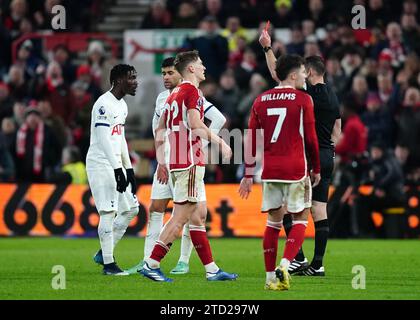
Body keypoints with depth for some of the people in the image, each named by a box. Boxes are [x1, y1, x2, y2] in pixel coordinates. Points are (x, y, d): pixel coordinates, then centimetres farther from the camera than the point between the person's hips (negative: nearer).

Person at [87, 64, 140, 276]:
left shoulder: (122, 105, 15)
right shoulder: (104, 104, -15)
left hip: (116, 165, 10)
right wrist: (118, 169, -25)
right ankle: (108, 264, -5)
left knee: (131, 208, 9)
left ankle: (103, 253, 17)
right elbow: (104, 140, -21)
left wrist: (129, 168, 18)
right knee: (108, 213, -10)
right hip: (101, 165, -10)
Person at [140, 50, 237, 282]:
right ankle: (151, 264, -10)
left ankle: (212, 269, 12)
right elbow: (195, 124, -20)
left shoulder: (174, 95, 18)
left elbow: (159, 130, 19)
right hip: (190, 162, -10)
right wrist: (220, 143, -12)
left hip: (175, 163, 10)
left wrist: (161, 163, 21)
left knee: (198, 217, 10)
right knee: (181, 216, -8)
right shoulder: (191, 91, -8)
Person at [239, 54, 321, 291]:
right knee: (300, 220, 5)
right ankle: (284, 265, -15)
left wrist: (248, 175, 12)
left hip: (270, 171, 4)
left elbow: (250, 140, 8)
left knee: (274, 221, 12)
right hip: (296, 169, -4)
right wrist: (316, 169, 10)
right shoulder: (303, 99, -3)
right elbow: (311, 138, -2)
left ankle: (270, 277, 9)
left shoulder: (261, 100, 9)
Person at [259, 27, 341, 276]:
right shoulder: (333, 97, 13)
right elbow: (337, 132, 19)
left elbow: (278, 75, -9)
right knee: (320, 211, 6)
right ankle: (317, 265, 4)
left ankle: (299, 258, -8)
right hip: (327, 157, 8)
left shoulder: (310, 93, -11)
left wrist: (268, 48, -3)